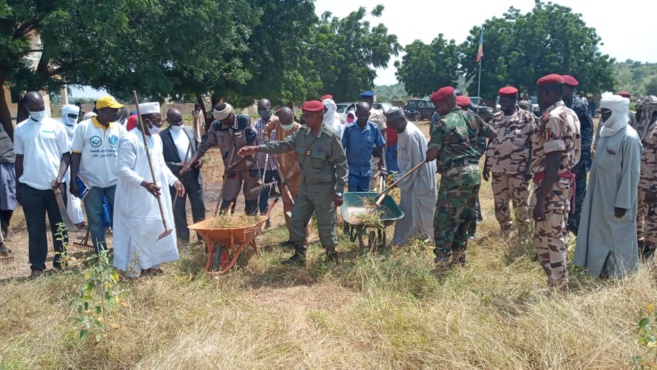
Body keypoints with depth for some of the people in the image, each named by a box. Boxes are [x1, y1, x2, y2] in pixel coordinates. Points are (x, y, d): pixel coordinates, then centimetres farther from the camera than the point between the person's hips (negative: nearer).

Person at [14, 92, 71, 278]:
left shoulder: (56, 126, 1)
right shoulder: (20, 129, 6)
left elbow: (66, 155, 1)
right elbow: (19, 159, 11)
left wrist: (59, 177, -14)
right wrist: (18, 187, 11)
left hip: (54, 186, -1)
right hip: (30, 187, 1)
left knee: (59, 226, 7)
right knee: (35, 229, 6)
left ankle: (60, 261, 20)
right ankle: (37, 266, 14)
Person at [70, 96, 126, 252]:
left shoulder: (119, 128, 1)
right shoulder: (84, 127, -6)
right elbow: (75, 155, -4)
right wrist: (73, 180, -7)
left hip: (115, 181, 2)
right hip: (91, 182, -2)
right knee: (96, 220, 7)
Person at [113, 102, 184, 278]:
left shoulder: (156, 138, 9)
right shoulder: (129, 140, -18)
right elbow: (122, 169, -24)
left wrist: (174, 180, 8)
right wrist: (144, 183, -34)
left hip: (156, 196, 8)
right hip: (137, 198, -8)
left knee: (157, 229, 15)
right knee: (138, 231, -1)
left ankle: (152, 265, 30)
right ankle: (133, 271, 12)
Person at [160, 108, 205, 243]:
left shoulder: (190, 130, 8)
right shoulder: (162, 136, -8)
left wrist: (200, 159, -4)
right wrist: (177, 166, -21)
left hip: (194, 175, 4)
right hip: (177, 177, -4)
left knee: (199, 207, 11)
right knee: (179, 210, 7)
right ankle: (183, 240, 18)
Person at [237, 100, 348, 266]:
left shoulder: (330, 137, -17)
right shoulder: (302, 133, 1)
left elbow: (341, 165, -14)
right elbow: (282, 145, 2)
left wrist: (338, 192, -15)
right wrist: (256, 148, -8)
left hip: (324, 189, -7)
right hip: (305, 186, 7)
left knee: (326, 226, 4)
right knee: (296, 221, 11)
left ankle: (332, 257, 26)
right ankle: (299, 255, 28)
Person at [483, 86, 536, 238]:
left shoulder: (526, 117, -5)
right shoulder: (495, 118, 8)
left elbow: (533, 143, -5)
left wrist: (530, 166, -11)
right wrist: (486, 165, 10)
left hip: (519, 168, -4)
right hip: (498, 168, 5)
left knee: (520, 203, 3)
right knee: (499, 203, 11)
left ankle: (524, 234, 18)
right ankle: (504, 233, 25)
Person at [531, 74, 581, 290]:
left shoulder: (552, 118, -18)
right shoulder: (570, 114, 12)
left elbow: (553, 162, -24)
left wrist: (540, 199, -23)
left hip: (552, 185, -10)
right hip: (565, 181, 10)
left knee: (547, 238, 0)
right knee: (558, 234, 18)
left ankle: (556, 287, 11)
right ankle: (560, 283, 29)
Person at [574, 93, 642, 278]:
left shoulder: (629, 137, -19)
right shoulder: (607, 132, 5)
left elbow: (631, 173, -19)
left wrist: (623, 203, -18)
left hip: (616, 200, -8)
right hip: (600, 196, 8)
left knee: (619, 235, 7)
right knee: (600, 231, 18)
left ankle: (619, 273, 23)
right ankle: (601, 266, 33)